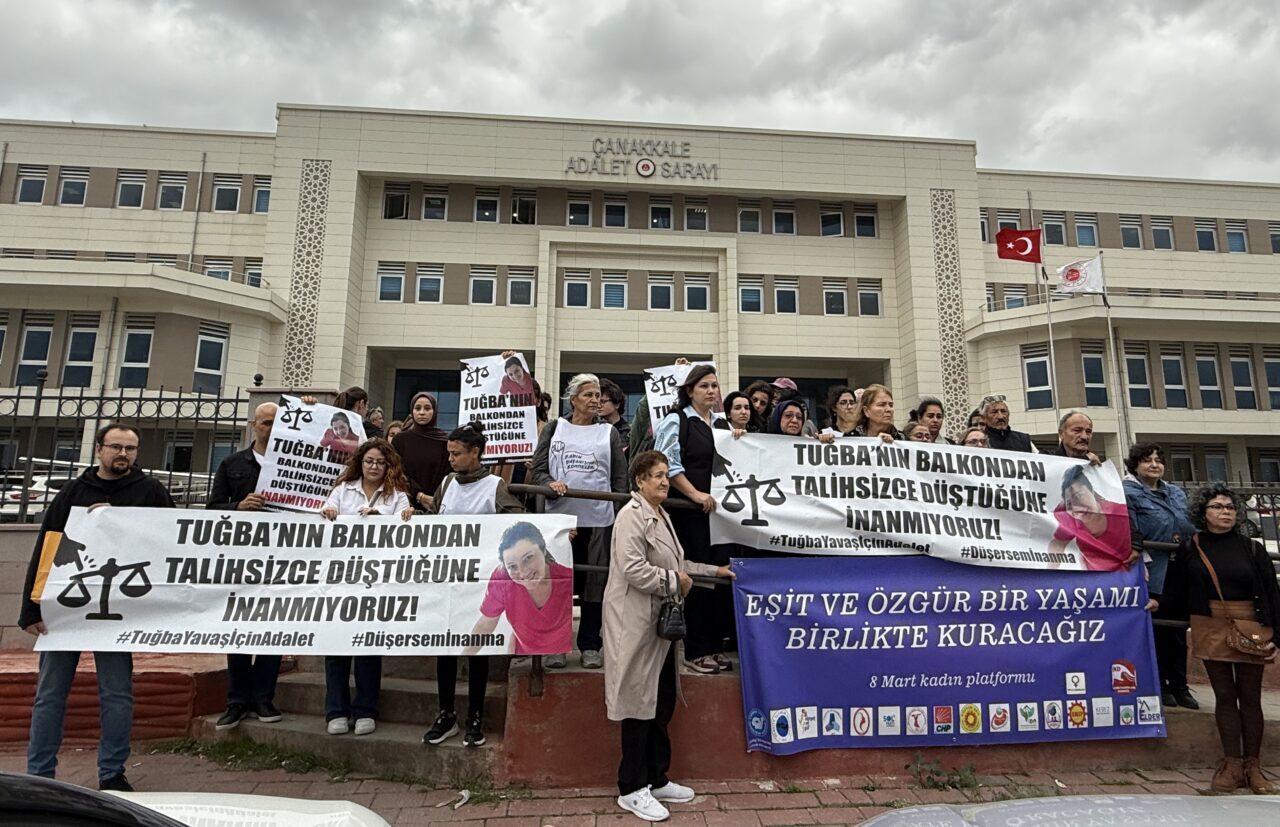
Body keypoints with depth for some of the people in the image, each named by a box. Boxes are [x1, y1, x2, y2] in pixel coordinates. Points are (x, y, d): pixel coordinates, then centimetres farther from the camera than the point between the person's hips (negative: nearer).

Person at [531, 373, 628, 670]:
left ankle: (590, 646, 18)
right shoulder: (554, 429, 9)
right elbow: (538, 470, 5)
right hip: (560, 516, -1)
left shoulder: (609, 433, 12)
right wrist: (550, 483, -17)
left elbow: (620, 479, 9)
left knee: (595, 583, 5)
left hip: (599, 520, 1)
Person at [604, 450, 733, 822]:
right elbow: (633, 569, -26)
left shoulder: (660, 514, 15)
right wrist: (675, 581, -15)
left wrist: (713, 570, 22)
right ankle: (632, 789, 17)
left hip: (660, 622, 9)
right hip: (636, 622, -9)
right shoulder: (632, 515, -16)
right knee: (640, 704, 1)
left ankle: (656, 779, 31)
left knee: (662, 703, 16)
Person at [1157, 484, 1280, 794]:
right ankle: (1232, 763, 11)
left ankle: (1253, 766, 16)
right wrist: (1157, 602, -15)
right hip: (1211, 629, 0)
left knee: (1249, 696, 7)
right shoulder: (1190, 548, 1)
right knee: (1224, 695, 5)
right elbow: (1177, 592, 2)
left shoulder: (1252, 549, 3)